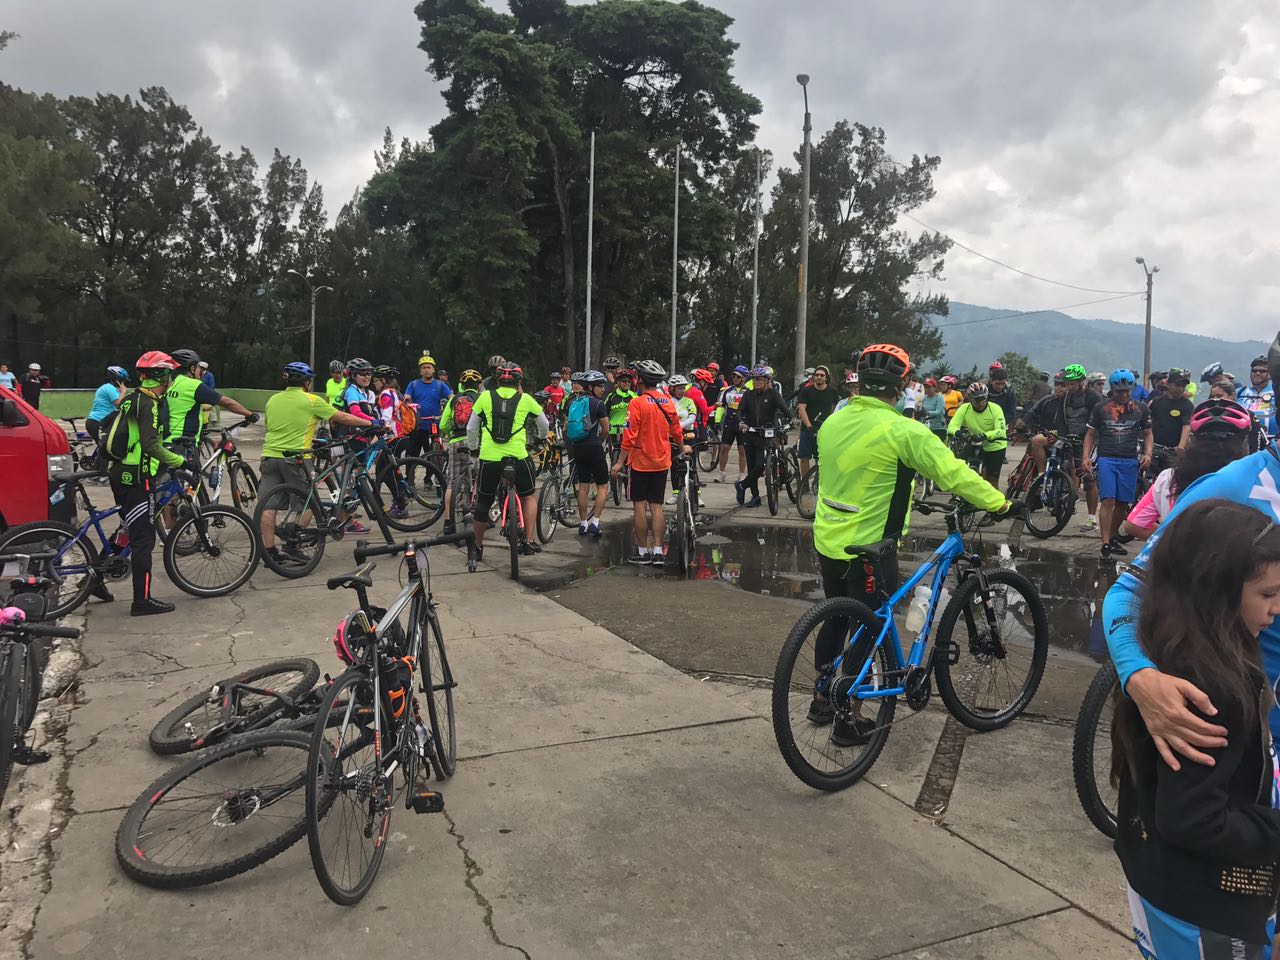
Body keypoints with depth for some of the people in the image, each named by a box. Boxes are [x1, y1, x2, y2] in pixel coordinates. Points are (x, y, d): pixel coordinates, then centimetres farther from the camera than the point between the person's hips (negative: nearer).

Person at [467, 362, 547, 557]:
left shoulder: (485, 396, 6)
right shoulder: (525, 399, 5)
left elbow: (471, 428, 12)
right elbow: (543, 424, 21)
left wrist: (473, 448, 30)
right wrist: (541, 437, 42)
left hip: (489, 457, 1)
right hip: (518, 457, -1)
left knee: (483, 501, 16)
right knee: (528, 496, 21)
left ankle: (478, 546, 28)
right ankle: (529, 540, 14)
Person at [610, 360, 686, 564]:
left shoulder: (637, 402, -14)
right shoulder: (668, 402, 3)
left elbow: (629, 436, -17)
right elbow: (676, 430, 13)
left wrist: (620, 462, -12)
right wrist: (683, 447, 32)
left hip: (640, 461, -5)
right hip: (662, 462, 5)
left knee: (640, 506, 3)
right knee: (656, 507, 9)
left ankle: (642, 551, 7)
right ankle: (658, 552, 7)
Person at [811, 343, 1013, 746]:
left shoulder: (833, 421, 3)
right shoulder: (902, 430, -18)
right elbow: (954, 473, -18)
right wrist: (999, 502, -5)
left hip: (827, 541, 7)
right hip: (869, 548, -7)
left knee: (835, 620, 21)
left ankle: (822, 699, 34)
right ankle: (850, 720, 15)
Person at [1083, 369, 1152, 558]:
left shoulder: (1140, 409, 9)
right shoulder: (1101, 408, 4)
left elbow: (1147, 434, 16)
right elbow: (1091, 434, 9)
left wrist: (1147, 454, -1)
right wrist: (1086, 457, -3)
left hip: (1130, 461, 2)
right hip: (1106, 459, -2)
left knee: (1123, 503, 6)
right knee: (1108, 500, -12)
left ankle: (1114, 537, 22)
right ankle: (1106, 543, -14)